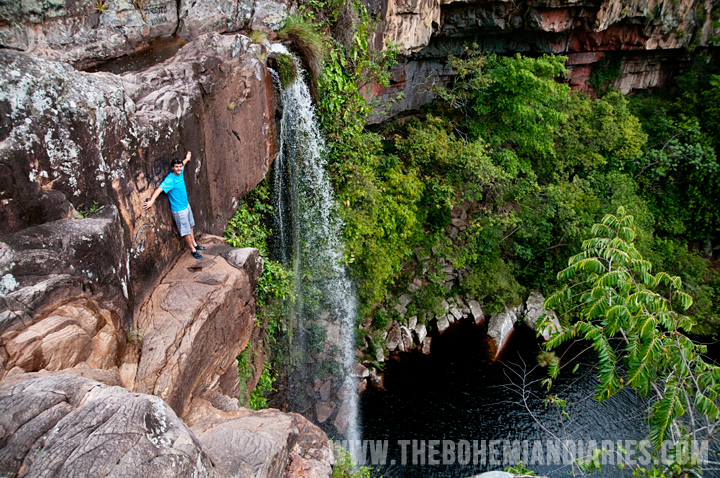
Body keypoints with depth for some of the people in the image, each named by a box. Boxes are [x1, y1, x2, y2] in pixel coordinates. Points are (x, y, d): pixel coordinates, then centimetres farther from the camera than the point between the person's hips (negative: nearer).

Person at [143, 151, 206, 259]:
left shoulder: (180, 173, -2)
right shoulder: (170, 179, -26)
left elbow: (182, 164, 21)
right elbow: (159, 189, -37)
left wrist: (187, 158, 40)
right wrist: (151, 201, -50)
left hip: (186, 205, 8)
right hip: (179, 210, -8)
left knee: (190, 226, 23)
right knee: (186, 232, 4)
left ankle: (194, 244, 40)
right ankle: (193, 250, 18)